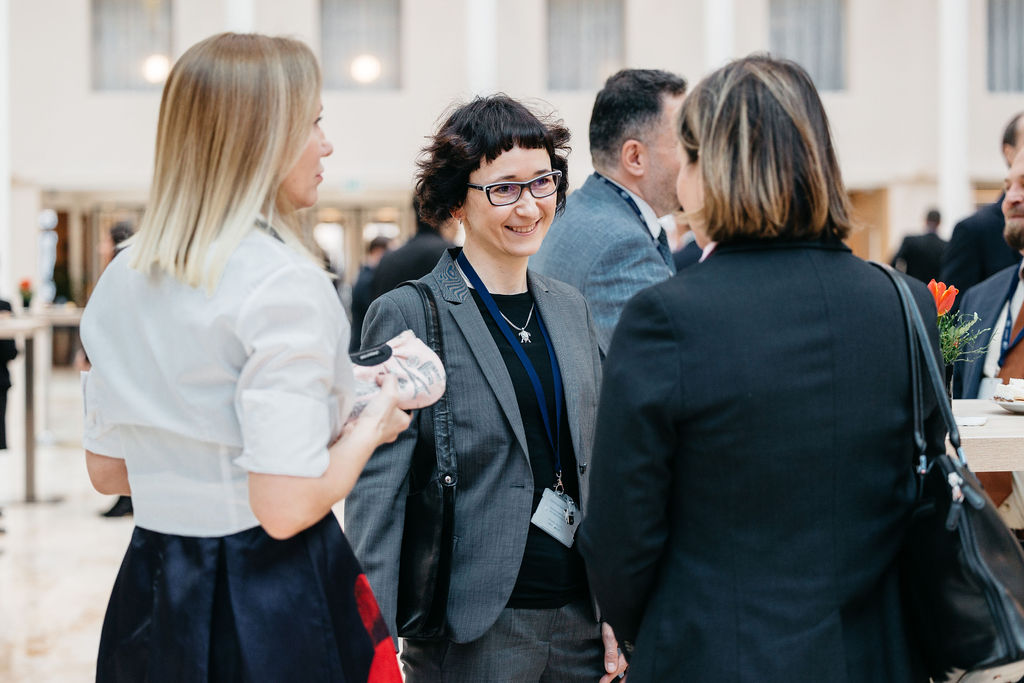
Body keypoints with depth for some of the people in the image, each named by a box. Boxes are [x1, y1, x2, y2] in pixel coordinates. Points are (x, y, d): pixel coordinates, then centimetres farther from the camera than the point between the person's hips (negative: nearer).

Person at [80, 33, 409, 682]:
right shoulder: (286, 285, -18)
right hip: (277, 604, -6)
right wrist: (374, 423, -6)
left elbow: (107, 470, 12)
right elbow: (287, 507, -21)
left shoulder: (121, 280, 4)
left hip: (150, 593, 7)